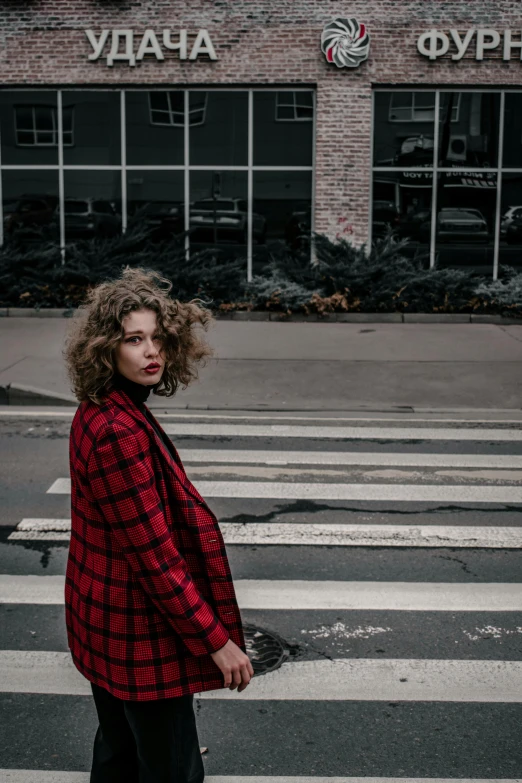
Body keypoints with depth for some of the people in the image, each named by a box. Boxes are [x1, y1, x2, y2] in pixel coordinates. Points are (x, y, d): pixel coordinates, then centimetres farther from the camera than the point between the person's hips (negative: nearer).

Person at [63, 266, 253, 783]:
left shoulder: (98, 414, 4)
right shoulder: (119, 431, -27)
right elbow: (155, 555, -26)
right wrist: (218, 641, -20)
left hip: (103, 620, 10)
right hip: (139, 634, -10)